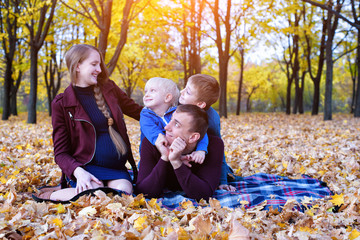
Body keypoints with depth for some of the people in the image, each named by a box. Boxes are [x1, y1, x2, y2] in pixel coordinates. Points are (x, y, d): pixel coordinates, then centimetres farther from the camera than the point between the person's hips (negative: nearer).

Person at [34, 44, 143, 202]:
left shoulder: (108, 89, 10)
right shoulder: (62, 103, -2)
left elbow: (138, 111, 23)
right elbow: (61, 152, -3)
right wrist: (78, 171, -23)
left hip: (116, 167, 4)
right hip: (85, 166, -4)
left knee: (124, 191, -29)